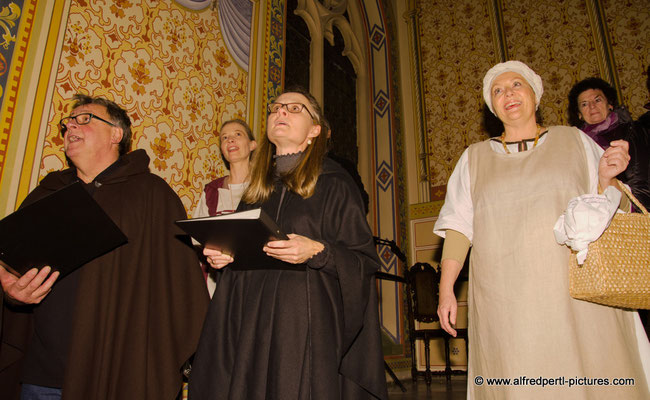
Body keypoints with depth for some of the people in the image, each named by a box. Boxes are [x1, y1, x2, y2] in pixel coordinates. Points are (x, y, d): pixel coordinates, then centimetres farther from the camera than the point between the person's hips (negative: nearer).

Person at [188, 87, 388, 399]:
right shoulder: (257, 189, 15)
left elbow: (366, 261, -5)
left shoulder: (334, 183, -1)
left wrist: (318, 252, -21)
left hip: (308, 327, -5)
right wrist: (220, 256, 3)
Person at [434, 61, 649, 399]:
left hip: (578, 295, 1)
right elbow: (458, 226, 7)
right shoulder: (474, 158, 13)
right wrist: (446, 289, -2)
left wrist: (606, 178, -9)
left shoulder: (574, 141, 12)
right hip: (505, 303, 0)